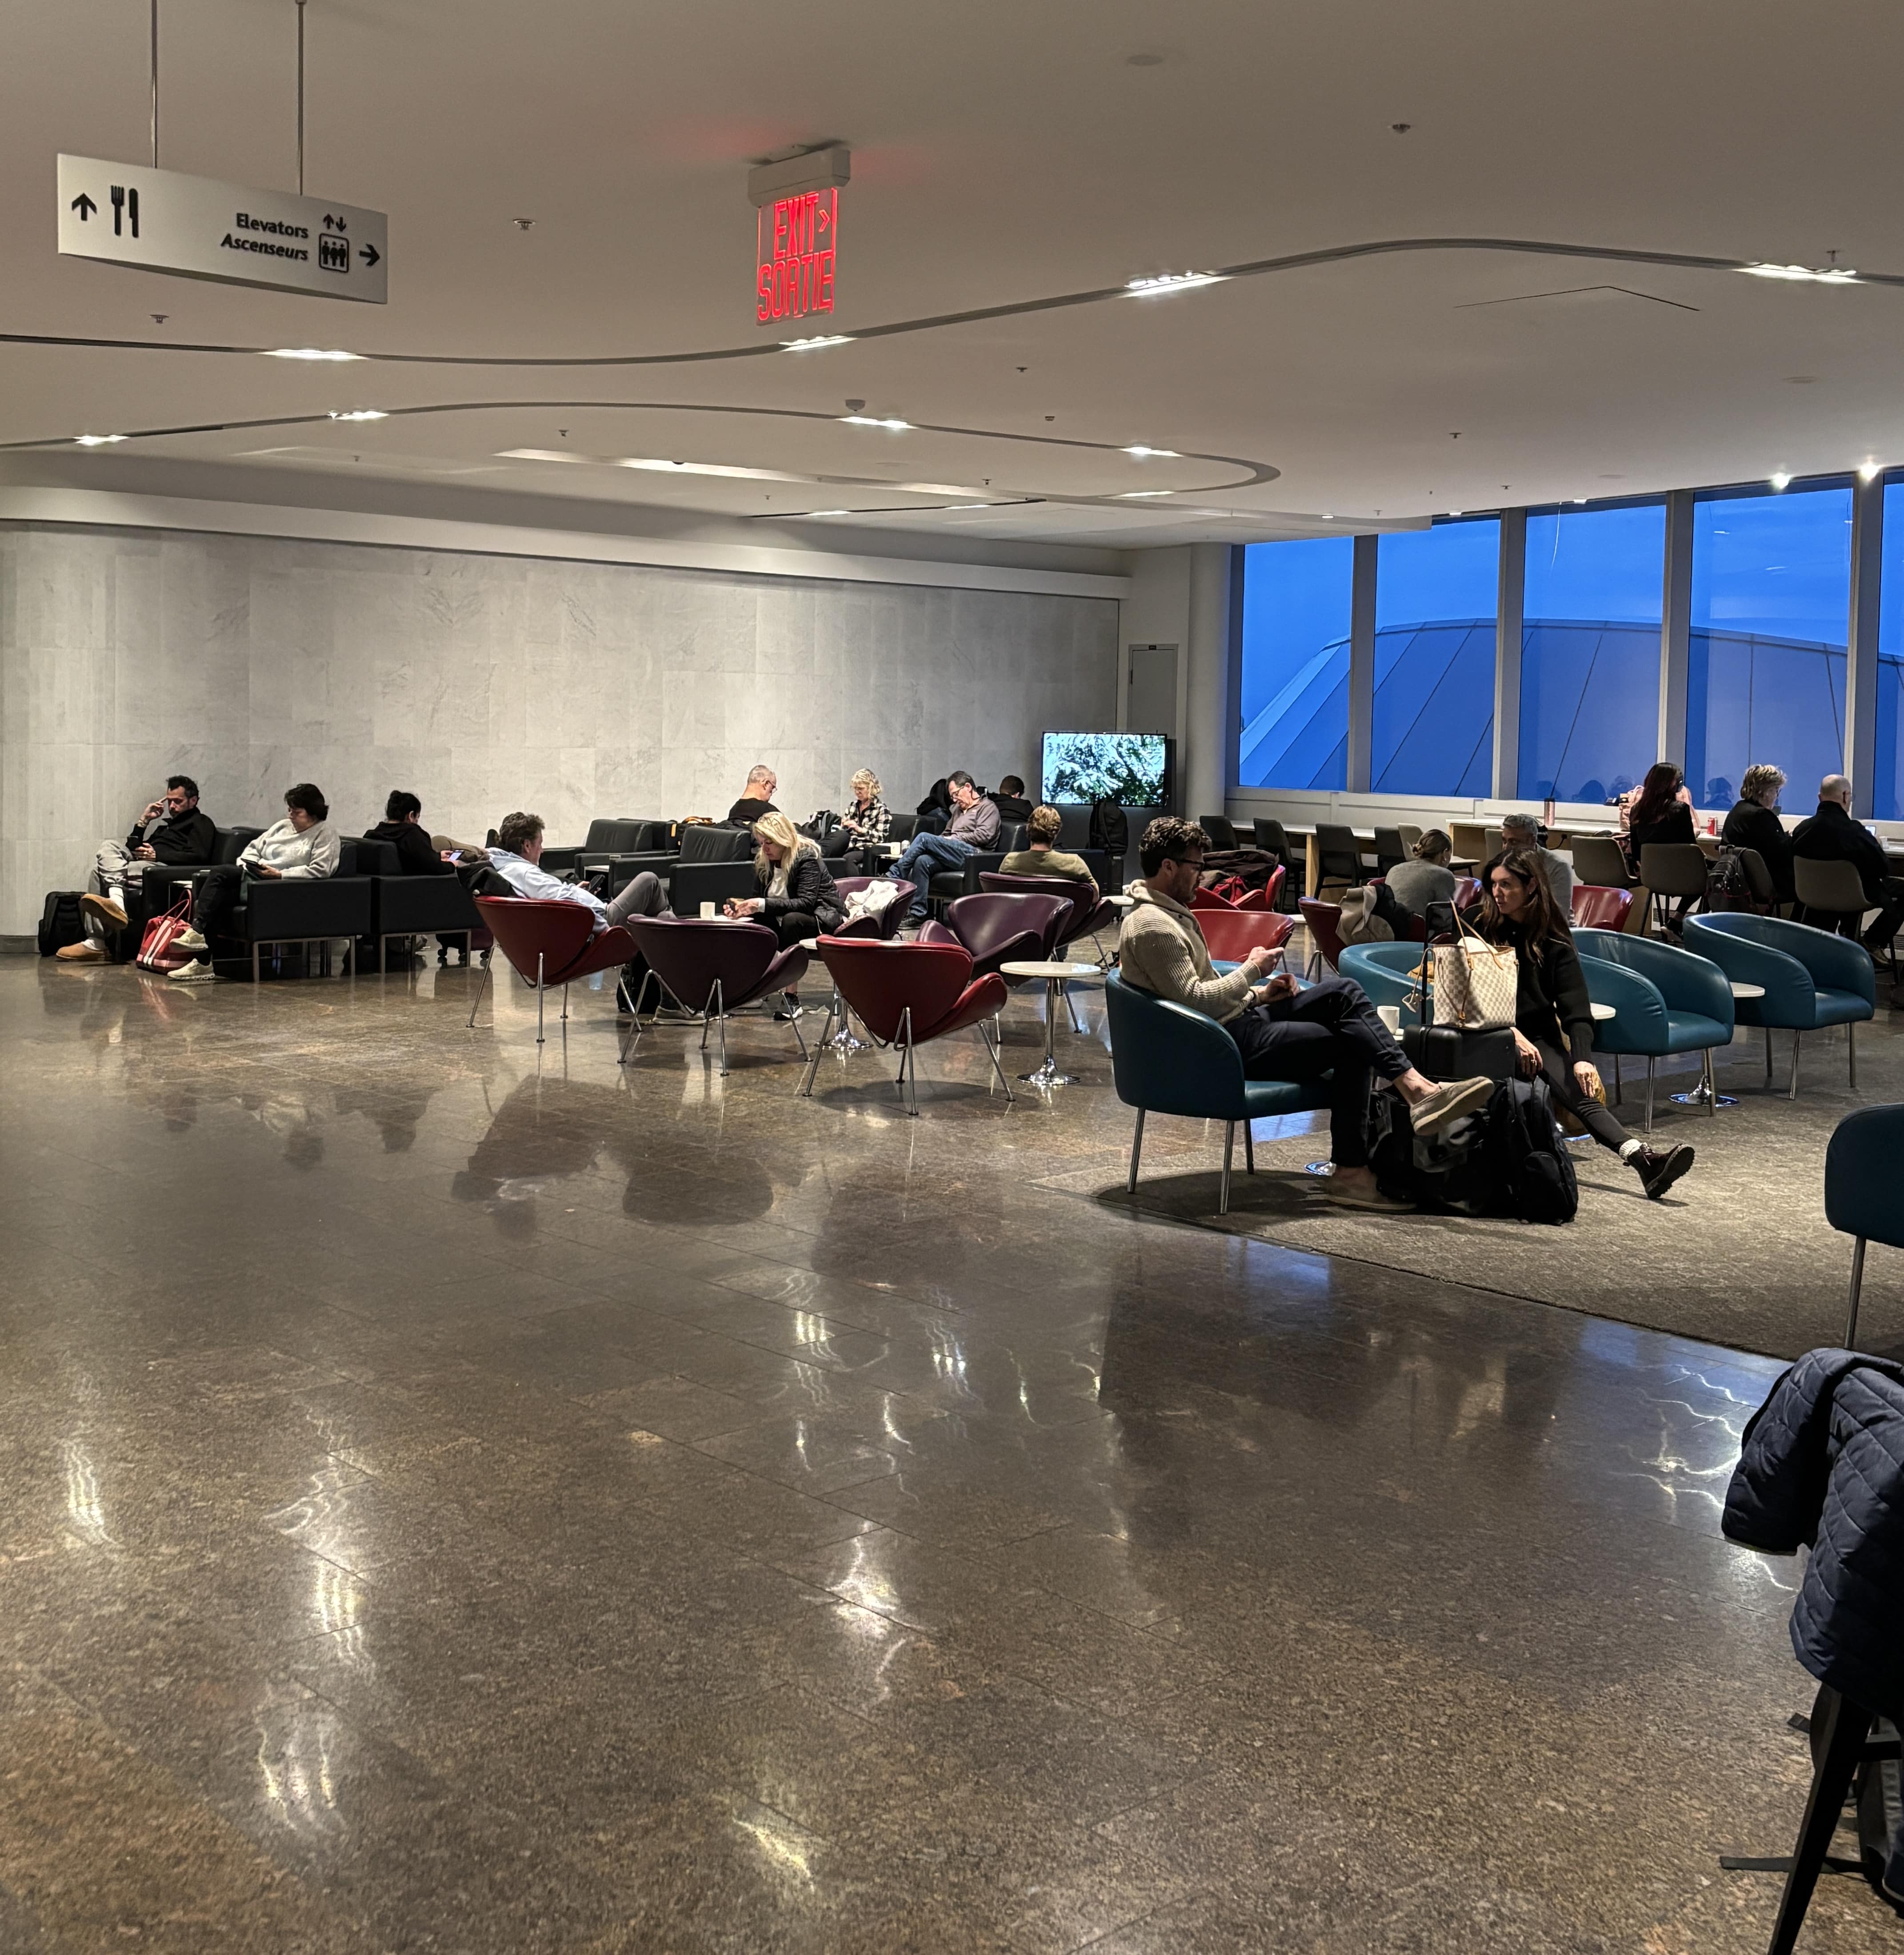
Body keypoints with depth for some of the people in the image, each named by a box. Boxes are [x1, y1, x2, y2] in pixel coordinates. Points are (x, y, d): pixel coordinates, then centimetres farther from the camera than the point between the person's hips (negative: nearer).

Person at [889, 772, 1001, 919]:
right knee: (922, 861, -24)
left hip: (972, 854, -7)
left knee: (924, 838, -22)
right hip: (953, 854, 7)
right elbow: (947, 835, 32)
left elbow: (983, 836, -7)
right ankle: (917, 914, -29)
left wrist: (954, 839, -5)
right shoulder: (958, 809, 34)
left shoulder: (988, 807, 7)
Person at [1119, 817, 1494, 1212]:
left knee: (1343, 991, -3)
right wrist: (1250, 970, -12)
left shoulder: (1168, 914, 18)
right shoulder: (1152, 928, -17)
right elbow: (1194, 999, -25)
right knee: (1350, 1042, -7)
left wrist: (1258, 994, 10)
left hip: (1239, 1019, 10)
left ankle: (1416, 1089, -12)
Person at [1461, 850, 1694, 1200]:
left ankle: (1641, 1157, -45)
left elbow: (1575, 1007, -4)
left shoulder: (1553, 940, 5)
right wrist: (1513, 1036, -15)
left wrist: (1582, 1057, -22)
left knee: (1577, 1090, -26)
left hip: (1537, 1034, 1)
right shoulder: (1476, 923, 3)